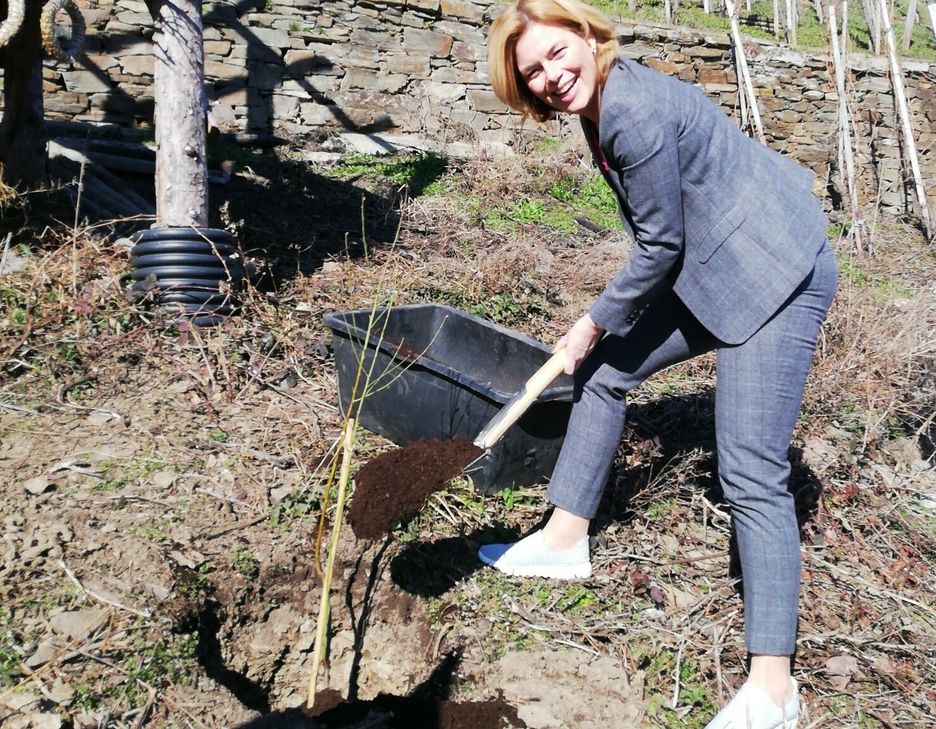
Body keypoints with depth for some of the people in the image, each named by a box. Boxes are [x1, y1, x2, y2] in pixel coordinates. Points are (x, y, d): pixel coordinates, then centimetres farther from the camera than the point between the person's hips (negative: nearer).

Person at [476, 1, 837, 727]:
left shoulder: (634, 110, -22)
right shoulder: (602, 105, 7)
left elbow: (660, 246, -16)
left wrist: (597, 322, -4)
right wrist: (607, 324, 18)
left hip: (773, 274, -10)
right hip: (709, 270, 10)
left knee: (751, 471, -14)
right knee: (605, 370, 15)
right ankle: (565, 541, 28)